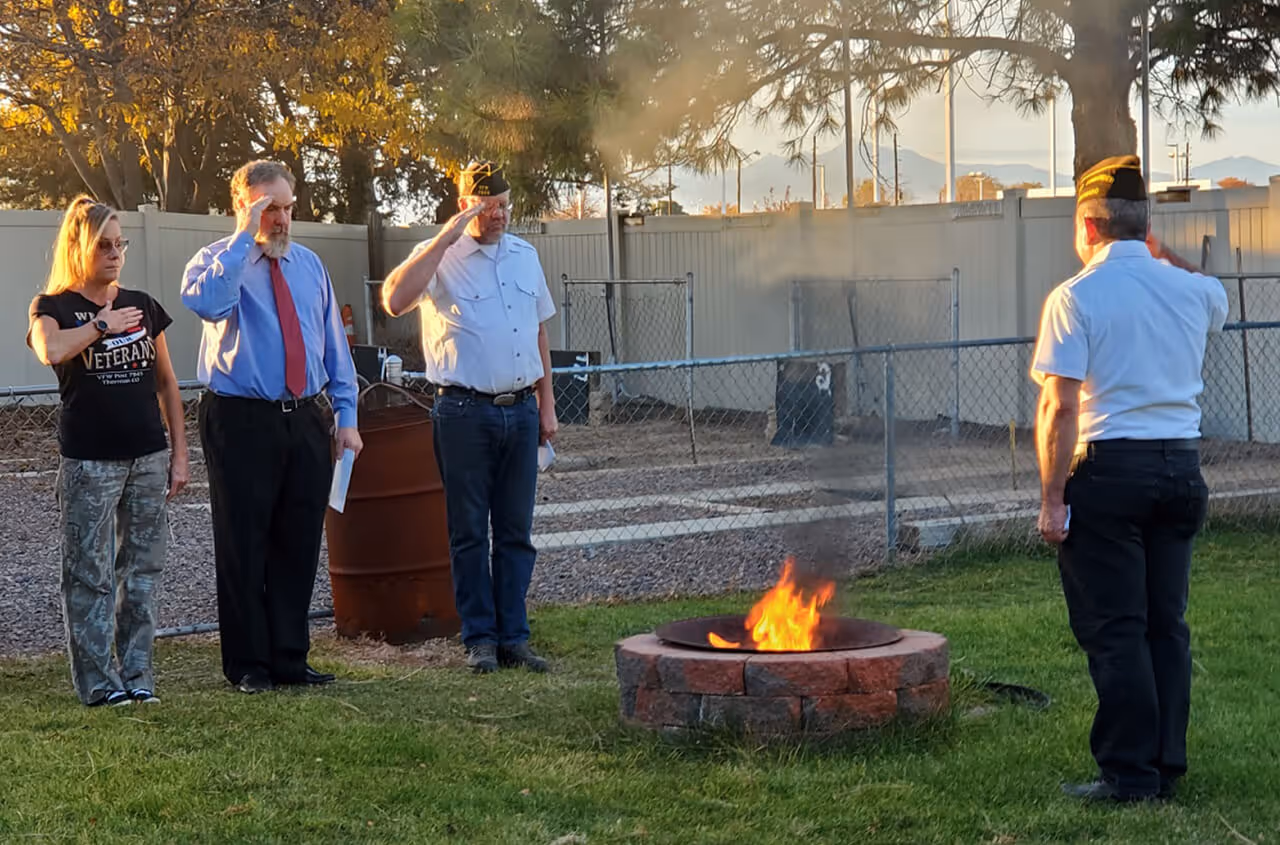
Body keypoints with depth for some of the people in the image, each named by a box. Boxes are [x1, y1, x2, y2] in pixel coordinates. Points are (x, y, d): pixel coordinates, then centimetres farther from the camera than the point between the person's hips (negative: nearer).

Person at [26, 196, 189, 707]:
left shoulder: (142, 306, 12)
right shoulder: (53, 308, -1)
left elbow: (166, 382, 15)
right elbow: (51, 351, -25)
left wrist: (179, 453, 10)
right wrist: (102, 325, -13)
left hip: (148, 458, 4)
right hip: (89, 462, -4)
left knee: (142, 570, 6)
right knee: (89, 574, -2)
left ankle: (137, 675, 12)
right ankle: (98, 681, 2)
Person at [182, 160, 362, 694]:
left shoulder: (309, 265, 14)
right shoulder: (217, 261, -2)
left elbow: (334, 344, 16)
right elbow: (207, 303, -28)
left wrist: (347, 416, 10)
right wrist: (244, 237, -22)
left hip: (305, 420, 5)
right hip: (242, 422, -5)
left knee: (299, 545, 8)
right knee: (244, 547, 0)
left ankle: (290, 659, 18)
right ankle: (248, 665, 10)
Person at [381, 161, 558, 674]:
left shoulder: (525, 257, 14)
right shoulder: (440, 258, -3)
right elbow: (395, 300, -23)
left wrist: (546, 406, 16)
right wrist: (447, 237, -21)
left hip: (520, 409, 5)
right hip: (465, 412, -5)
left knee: (516, 531, 7)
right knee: (469, 532, 1)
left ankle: (513, 636, 13)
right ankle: (480, 639, 8)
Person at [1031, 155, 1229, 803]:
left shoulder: (1076, 297, -9)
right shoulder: (1193, 289, 6)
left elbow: (1060, 408, -15)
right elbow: (1218, 306, 34)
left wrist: (1052, 498, -11)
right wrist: (1162, 256, 30)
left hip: (1109, 470, -5)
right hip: (1181, 468, 6)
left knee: (1114, 629, 0)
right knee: (1165, 624, 12)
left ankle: (1129, 773, 2)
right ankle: (1168, 767, 17)